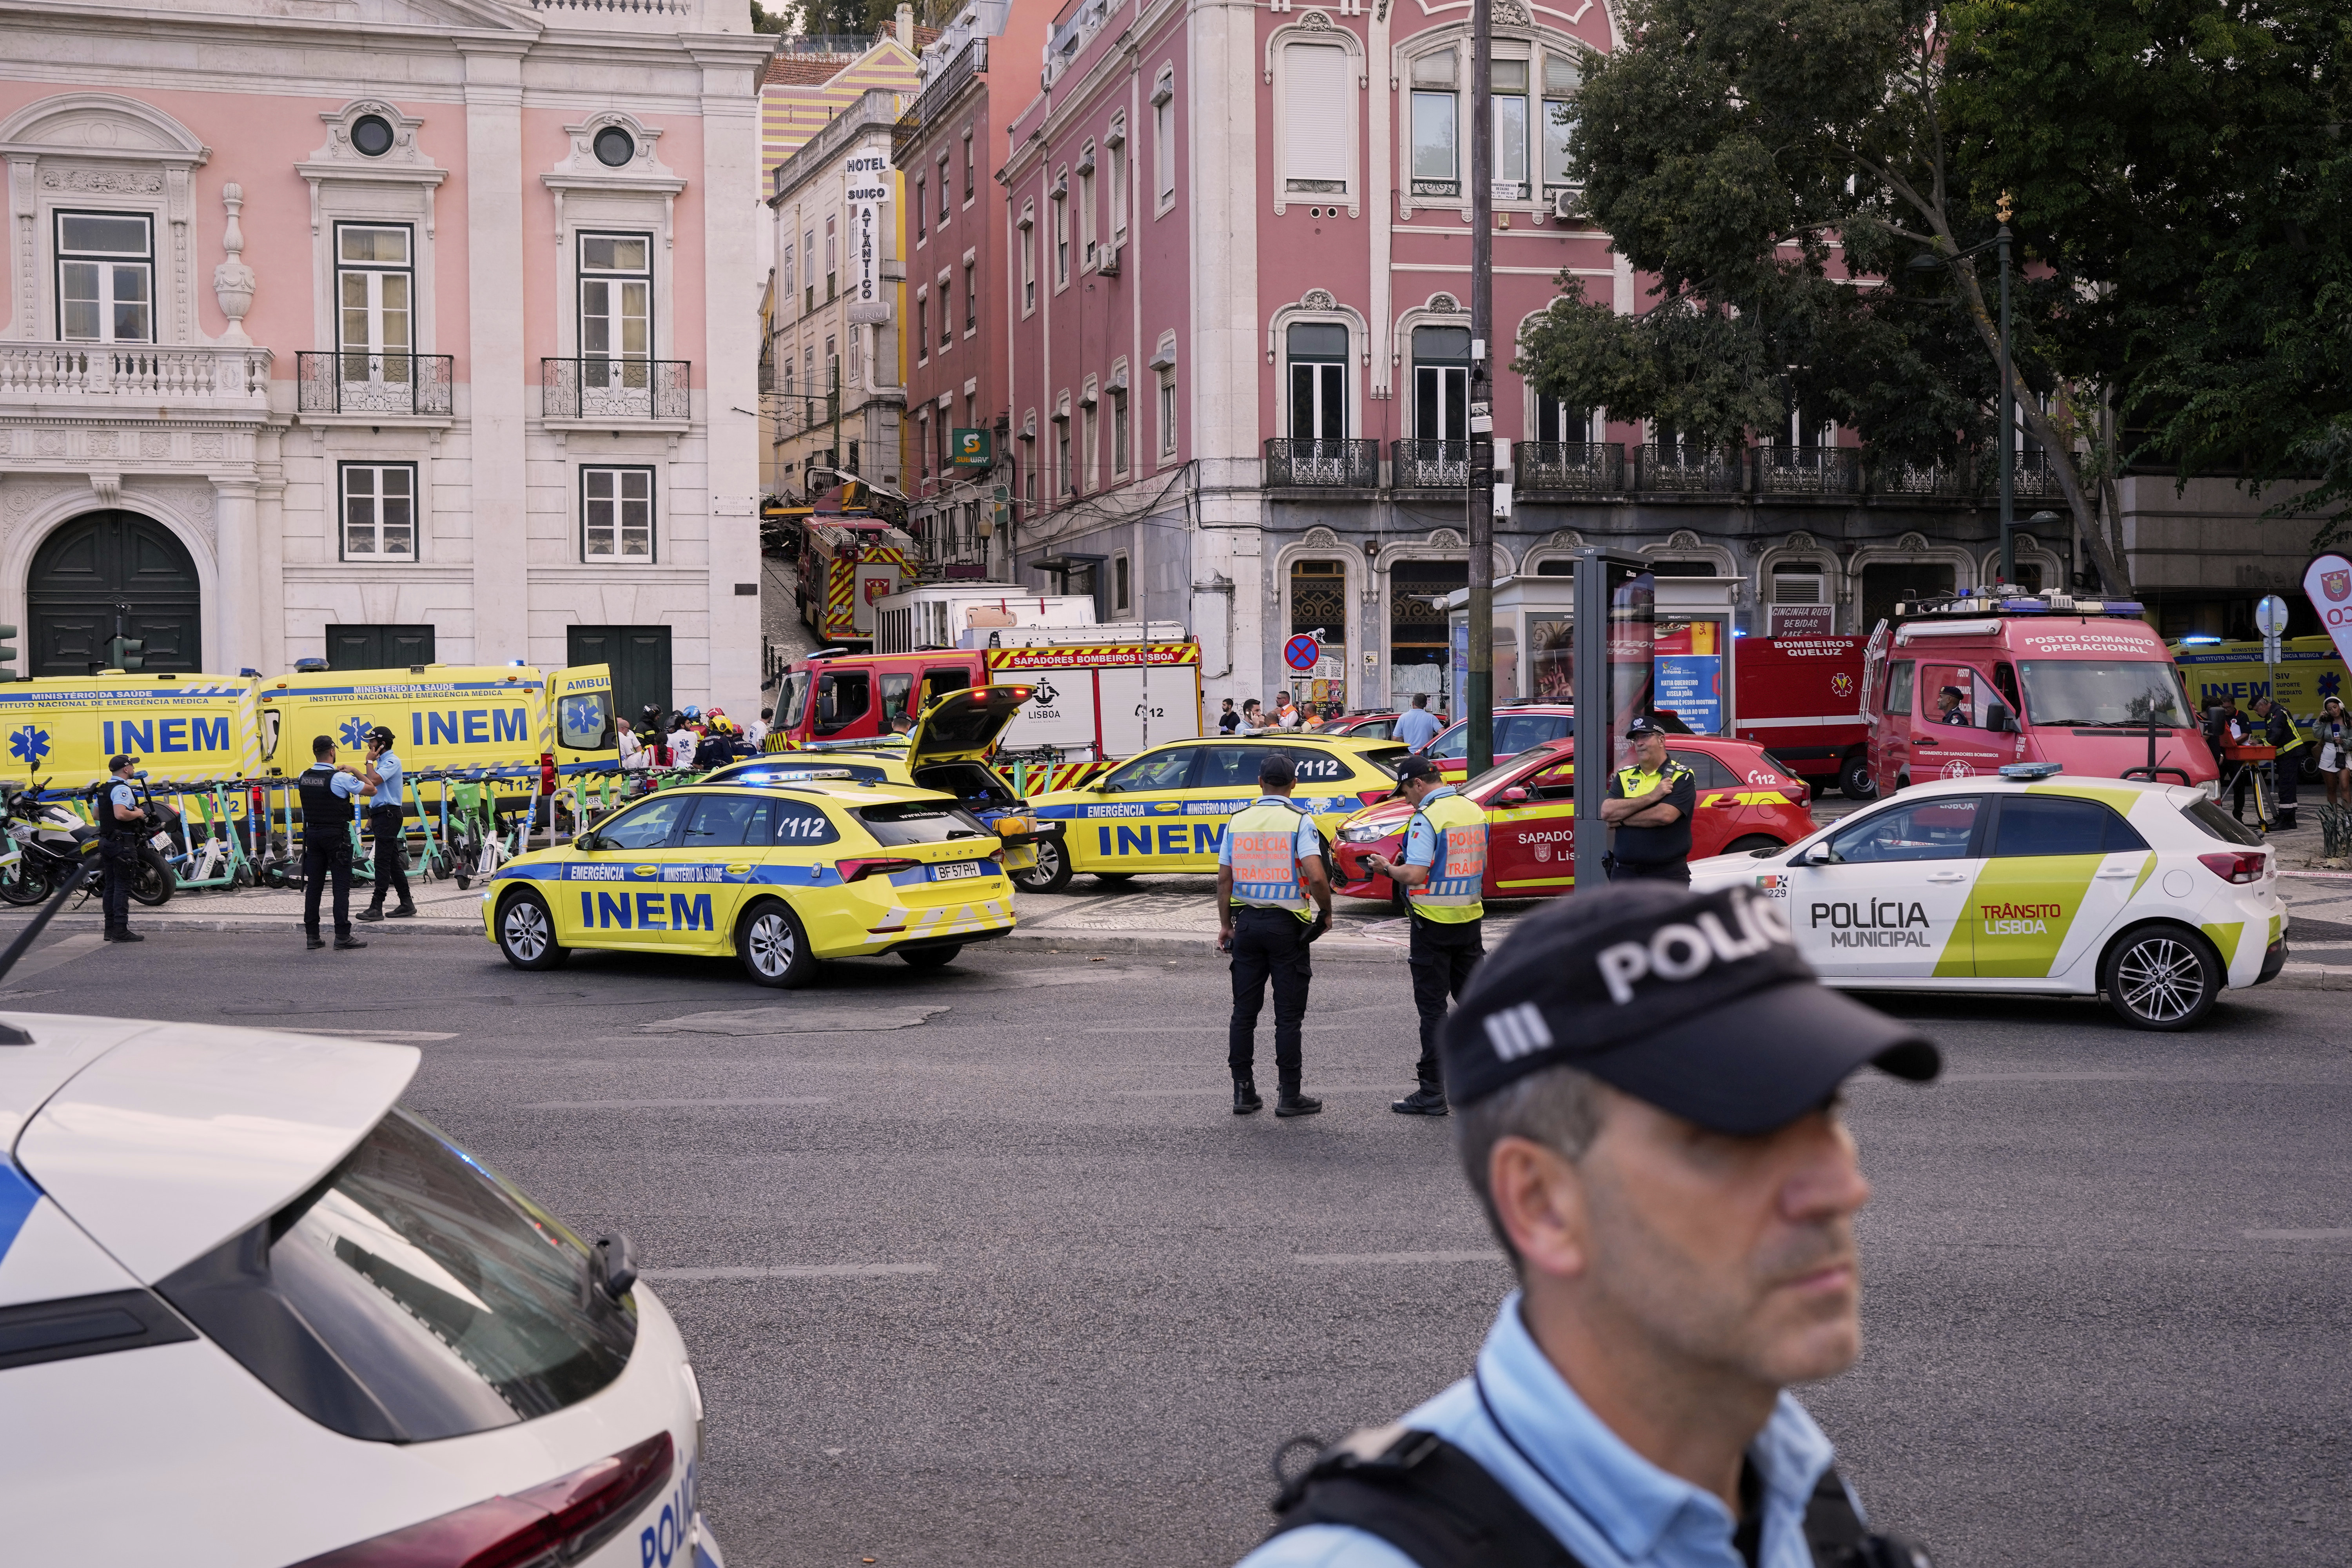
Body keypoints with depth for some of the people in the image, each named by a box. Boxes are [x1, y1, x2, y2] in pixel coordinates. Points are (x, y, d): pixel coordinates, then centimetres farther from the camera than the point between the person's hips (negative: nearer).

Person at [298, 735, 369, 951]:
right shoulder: (340, 778, -15)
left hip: (312, 834, 6)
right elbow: (370, 790, -6)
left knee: (313, 885, 8)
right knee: (342, 884, -2)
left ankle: (312, 935, 9)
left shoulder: (304, 777, 3)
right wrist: (355, 773, 9)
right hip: (336, 835, -6)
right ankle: (342, 935, -4)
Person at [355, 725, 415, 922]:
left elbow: (374, 781, -25)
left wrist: (369, 762, -10)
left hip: (389, 815, -10)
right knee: (392, 861, 10)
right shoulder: (380, 763, 19)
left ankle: (377, 907, -10)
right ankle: (407, 904, 14)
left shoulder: (392, 762, -11)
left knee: (382, 861, -10)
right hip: (381, 815, 10)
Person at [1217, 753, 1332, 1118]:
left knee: (1244, 1012, 10)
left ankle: (1243, 1091, 12)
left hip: (1247, 922, 4)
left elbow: (1224, 878, 5)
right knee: (1289, 1015, 2)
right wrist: (1326, 913, -3)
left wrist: (1225, 924, 15)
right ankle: (1289, 1095, 4)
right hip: (1287, 924, -4)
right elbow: (1316, 876, -19)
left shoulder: (1238, 821, 4)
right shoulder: (1300, 821, -9)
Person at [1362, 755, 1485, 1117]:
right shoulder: (1475, 812, 9)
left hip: (1434, 923, -7)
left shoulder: (1427, 818, -15)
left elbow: (1415, 876, -23)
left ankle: (1432, 1094, 2)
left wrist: (1387, 869, -3)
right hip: (1471, 919, 7)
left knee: (1432, 1007, -1)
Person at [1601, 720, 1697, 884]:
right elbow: (1607, 812, -5)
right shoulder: (1624, 776, 12)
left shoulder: (1682, 777, -2)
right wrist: (1651, 797, -13)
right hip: (1625, 873, 5)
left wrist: (1621, 820, -7)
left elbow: (1665, 815, -18)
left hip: (1667, 876, -4)